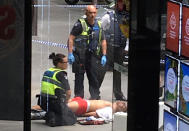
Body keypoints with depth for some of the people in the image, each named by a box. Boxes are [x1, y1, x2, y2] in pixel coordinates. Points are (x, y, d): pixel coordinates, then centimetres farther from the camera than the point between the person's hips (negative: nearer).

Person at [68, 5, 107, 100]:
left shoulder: (98, 25, 9)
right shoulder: (80, 24, -7)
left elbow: (103, 41, 16)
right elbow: (71, 38, -8)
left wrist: (104, 55, 10)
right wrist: (70, 53, -15)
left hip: (92, 54, 4)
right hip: (79, 54, -4)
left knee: (94, 75, 1)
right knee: (79, 76, 1)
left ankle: (95, 95, 8)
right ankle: (78, 96, 8)